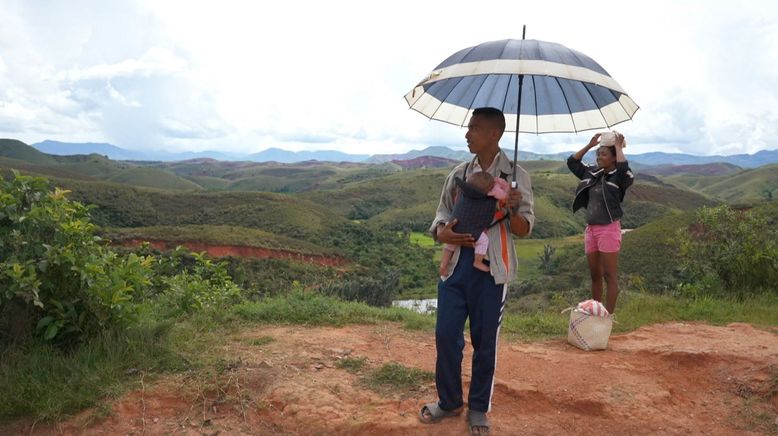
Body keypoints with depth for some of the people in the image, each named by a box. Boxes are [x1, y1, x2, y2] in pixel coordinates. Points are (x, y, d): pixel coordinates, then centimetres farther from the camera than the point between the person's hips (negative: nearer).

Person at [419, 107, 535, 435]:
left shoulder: (515, 176, -3)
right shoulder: (458, 174, 8)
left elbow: (524, 230, -4)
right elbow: (442, 215, 13)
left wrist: (514, 210, -26)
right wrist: (442, 233, -10)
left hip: (492, 268, -3)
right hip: (456, 263, 4)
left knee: (485, 341, 7)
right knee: (446, 335, 5)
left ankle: (478, 409, 27)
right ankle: (449, 401, 27)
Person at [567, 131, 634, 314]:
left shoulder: (619, 177, -6)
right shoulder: (592, 173, 11)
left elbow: (624, 167, -28)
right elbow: (572, 162, 15)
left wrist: (618, 146, -14)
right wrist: (589, 145, 9)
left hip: (608, 229, -7)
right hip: (590, 229, 7)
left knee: (610, 276, -2)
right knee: (595, 276, 13)